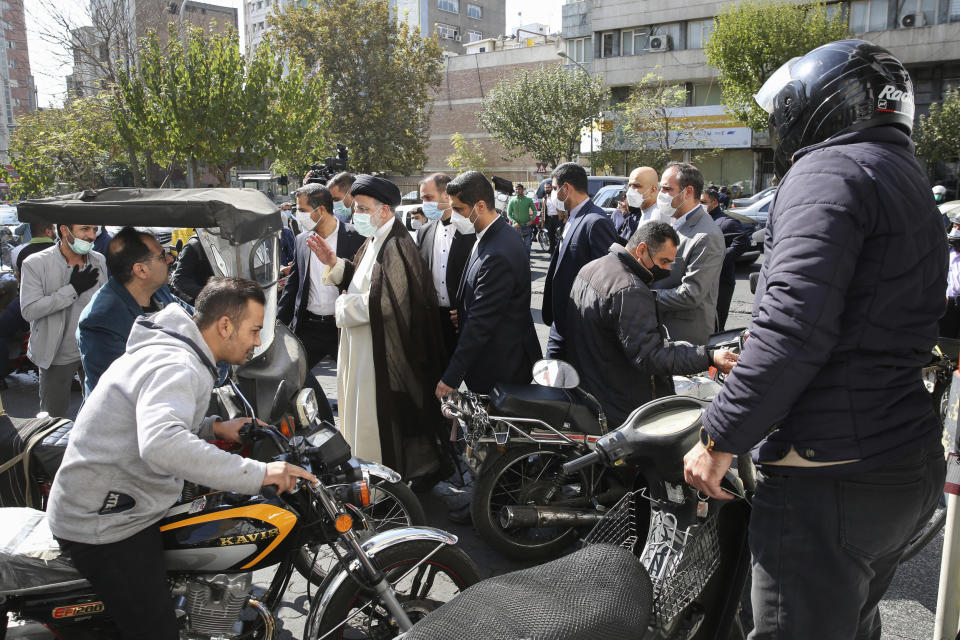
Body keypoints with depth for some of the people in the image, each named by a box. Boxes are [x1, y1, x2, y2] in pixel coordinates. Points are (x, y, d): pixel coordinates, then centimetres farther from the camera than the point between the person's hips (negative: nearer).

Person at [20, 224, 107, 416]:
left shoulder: (99, 261, 0)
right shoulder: (35, 264, -13)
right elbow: (29, 310, -22)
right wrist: (73, 288, -22)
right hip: (58, 355, -3)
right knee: (53, 416, 12)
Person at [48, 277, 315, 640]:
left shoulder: (167, 346, 9)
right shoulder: (177, 366, -25)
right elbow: (161, 444, -43)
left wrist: (212, 427, 5)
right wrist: (257, 473, -41)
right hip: (105, 525, -10)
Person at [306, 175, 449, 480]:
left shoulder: (395, 247, -23)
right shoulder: (374, 240, 10)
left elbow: (382, 302, -29)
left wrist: (344, 305, -14)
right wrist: (334, 263, 2)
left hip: (382, 354, -11)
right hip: (364, 351, 11)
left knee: (381, 420, 2)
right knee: (364, 412, 21)